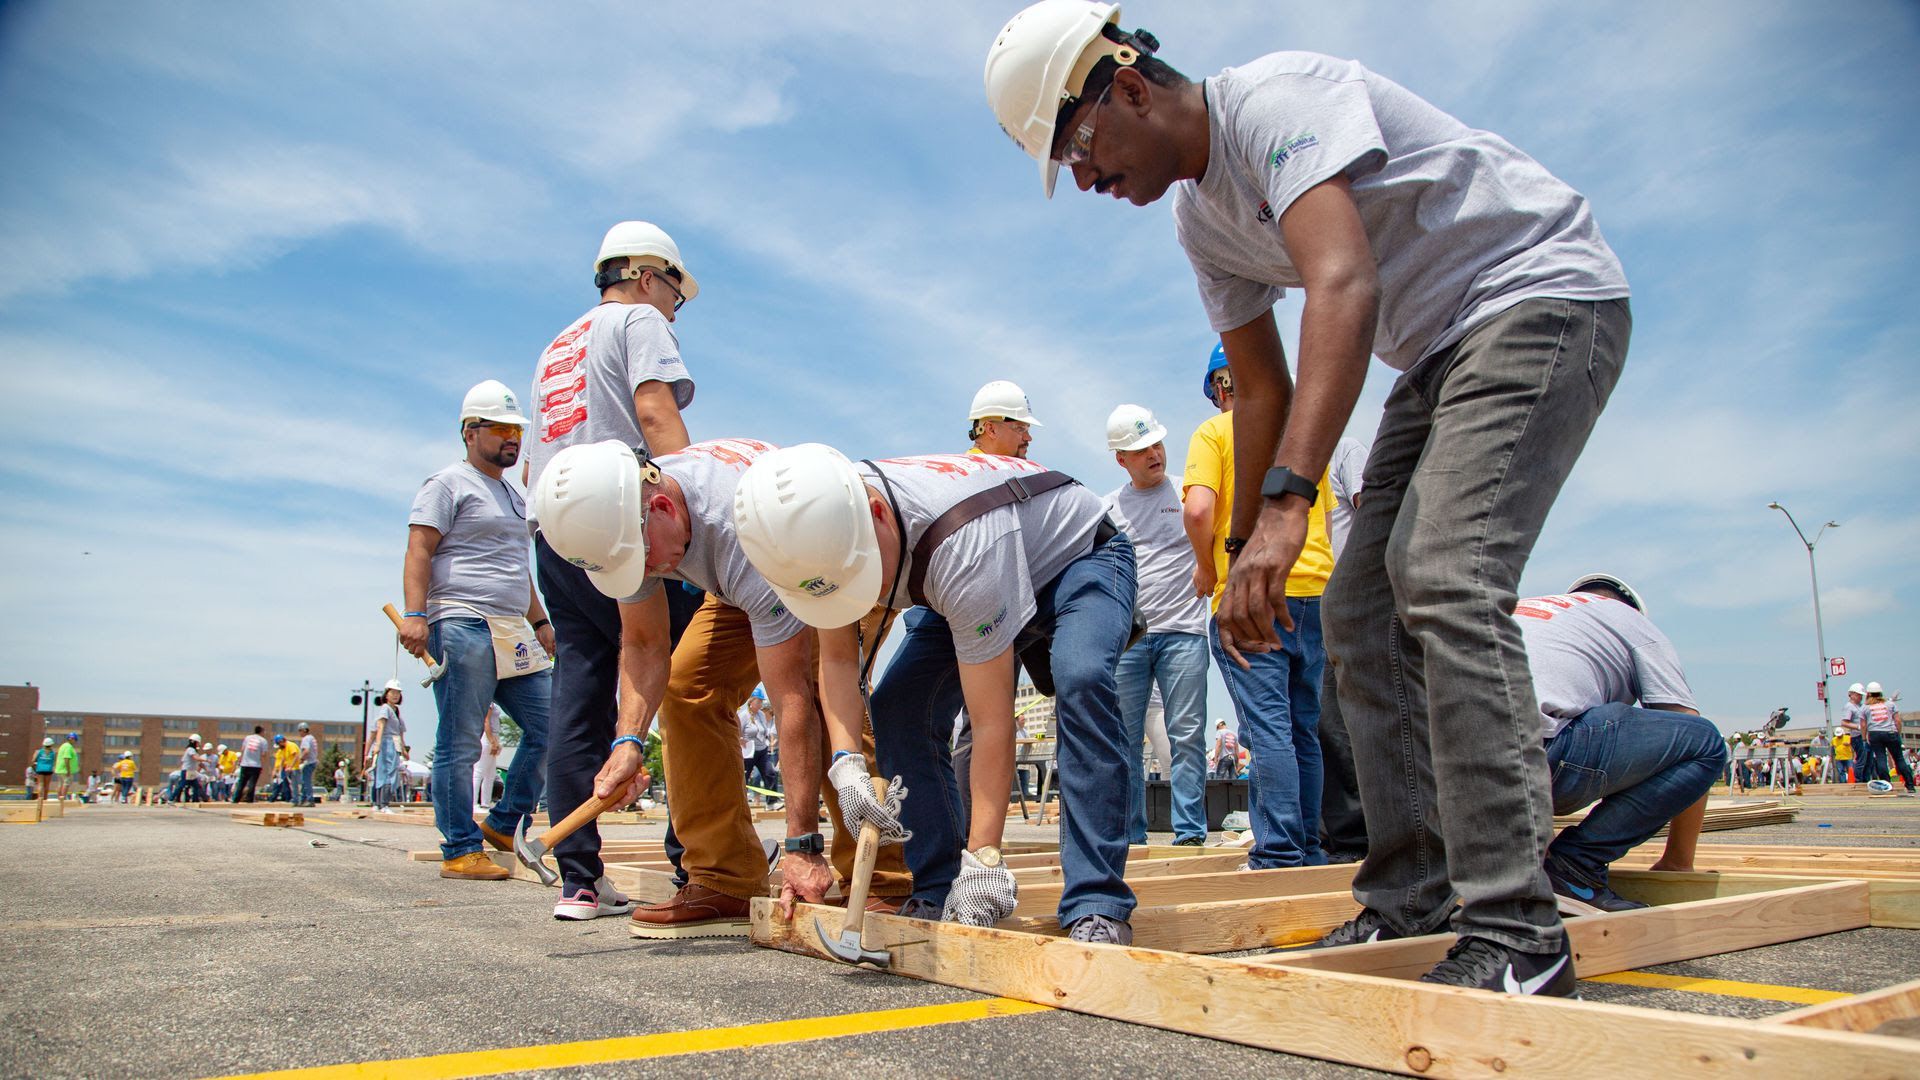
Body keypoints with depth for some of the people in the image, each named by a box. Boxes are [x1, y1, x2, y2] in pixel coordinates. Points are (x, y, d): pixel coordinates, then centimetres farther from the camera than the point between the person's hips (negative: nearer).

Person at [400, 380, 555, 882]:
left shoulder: (515, 497, 26)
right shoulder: (448, 484, 1)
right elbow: (419, 552, -8)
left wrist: (540, 621, 25)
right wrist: (414, 614, -20)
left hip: (513, 635, 8)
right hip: (463, 628, -8)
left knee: (547, 728, 3)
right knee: (459, 746, -5)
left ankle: (505, 824, 16)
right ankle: (460, 850, 1)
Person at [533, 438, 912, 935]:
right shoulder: (622, 521, -22)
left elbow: (792, 699, -42)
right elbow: (643, 644, -11)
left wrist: (803, 845, -41)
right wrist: (629, 739, -30)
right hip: (740, 587, 7)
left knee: (825, 699, -30)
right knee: (688, 689, -10)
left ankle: (882, 887, -20)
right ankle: (726, 886, -4)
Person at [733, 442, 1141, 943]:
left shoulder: (961, 544, -43)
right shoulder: (827, 532, -23)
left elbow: (992, 722, -38)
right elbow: (836, 658, -13)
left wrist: (982, 858, -36)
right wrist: (846, 764, -29)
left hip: (1081, 555, -6)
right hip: (978, 583, 7)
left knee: (1081, 682, -35)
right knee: (898, 705, -10)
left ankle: (1096, 906, -29)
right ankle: (938, 894, -1)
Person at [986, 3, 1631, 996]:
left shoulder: (1273, 96, -19)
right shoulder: (1199, 216, 8)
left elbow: (1344, 289, -35)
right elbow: (1261, 390, 11)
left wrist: (1286, 503, -45)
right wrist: (1246, 559, 7)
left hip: (1543, 292, -9)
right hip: (1441, 355, 9)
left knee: (1441, 578, -26)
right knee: (1362, 613, 0)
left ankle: (1515, 934, -21)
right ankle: (1413, 898, 6)